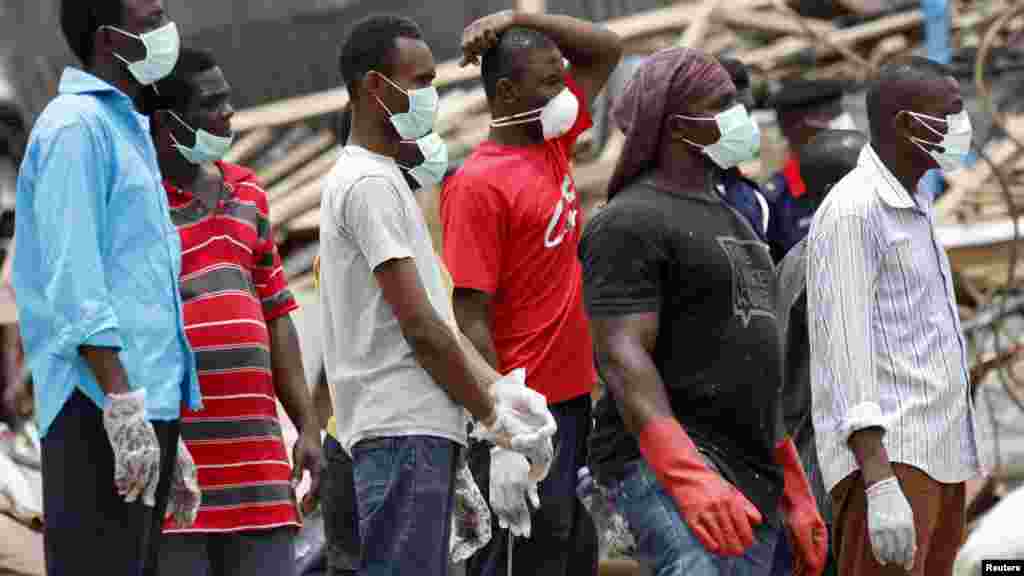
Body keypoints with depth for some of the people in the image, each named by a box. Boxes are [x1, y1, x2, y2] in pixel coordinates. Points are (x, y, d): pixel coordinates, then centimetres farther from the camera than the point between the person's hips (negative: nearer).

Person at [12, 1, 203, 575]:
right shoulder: (76, 125, -8)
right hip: (102, 412, -10)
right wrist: (124, 407, -22)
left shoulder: (128, 130, 22)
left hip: (143, 403, 10)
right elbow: (72, 283, -16)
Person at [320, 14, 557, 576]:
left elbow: (433, 313, 19)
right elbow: (419, 326, -15)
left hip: (420, 424, 10)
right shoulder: (369, 183, -11)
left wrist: (499, 387, 6)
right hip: (403, 427, -10)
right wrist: (492, 415, -7)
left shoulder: (384, 176, 21)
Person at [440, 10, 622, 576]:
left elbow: (605, 49, 19)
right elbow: (471, 321, -18)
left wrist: (517, 19, 3)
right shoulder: (478, 185, -15)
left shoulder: (552, 143, 9)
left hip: (575, 397, 8)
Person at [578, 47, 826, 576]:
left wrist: (794, 494, 22)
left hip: (753, 478, 9)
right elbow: (622, 358, -19)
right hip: (668, 466, -9)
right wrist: (690, 479, -31)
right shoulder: (632, 222, -8)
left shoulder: (730, 219, 23)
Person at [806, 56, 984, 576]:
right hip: (886, 456, -10)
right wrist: (880, 485, -28)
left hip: (936, 453, 10)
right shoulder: (850, 211, -11)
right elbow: (845, 349, -19)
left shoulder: (910, 208, 20)